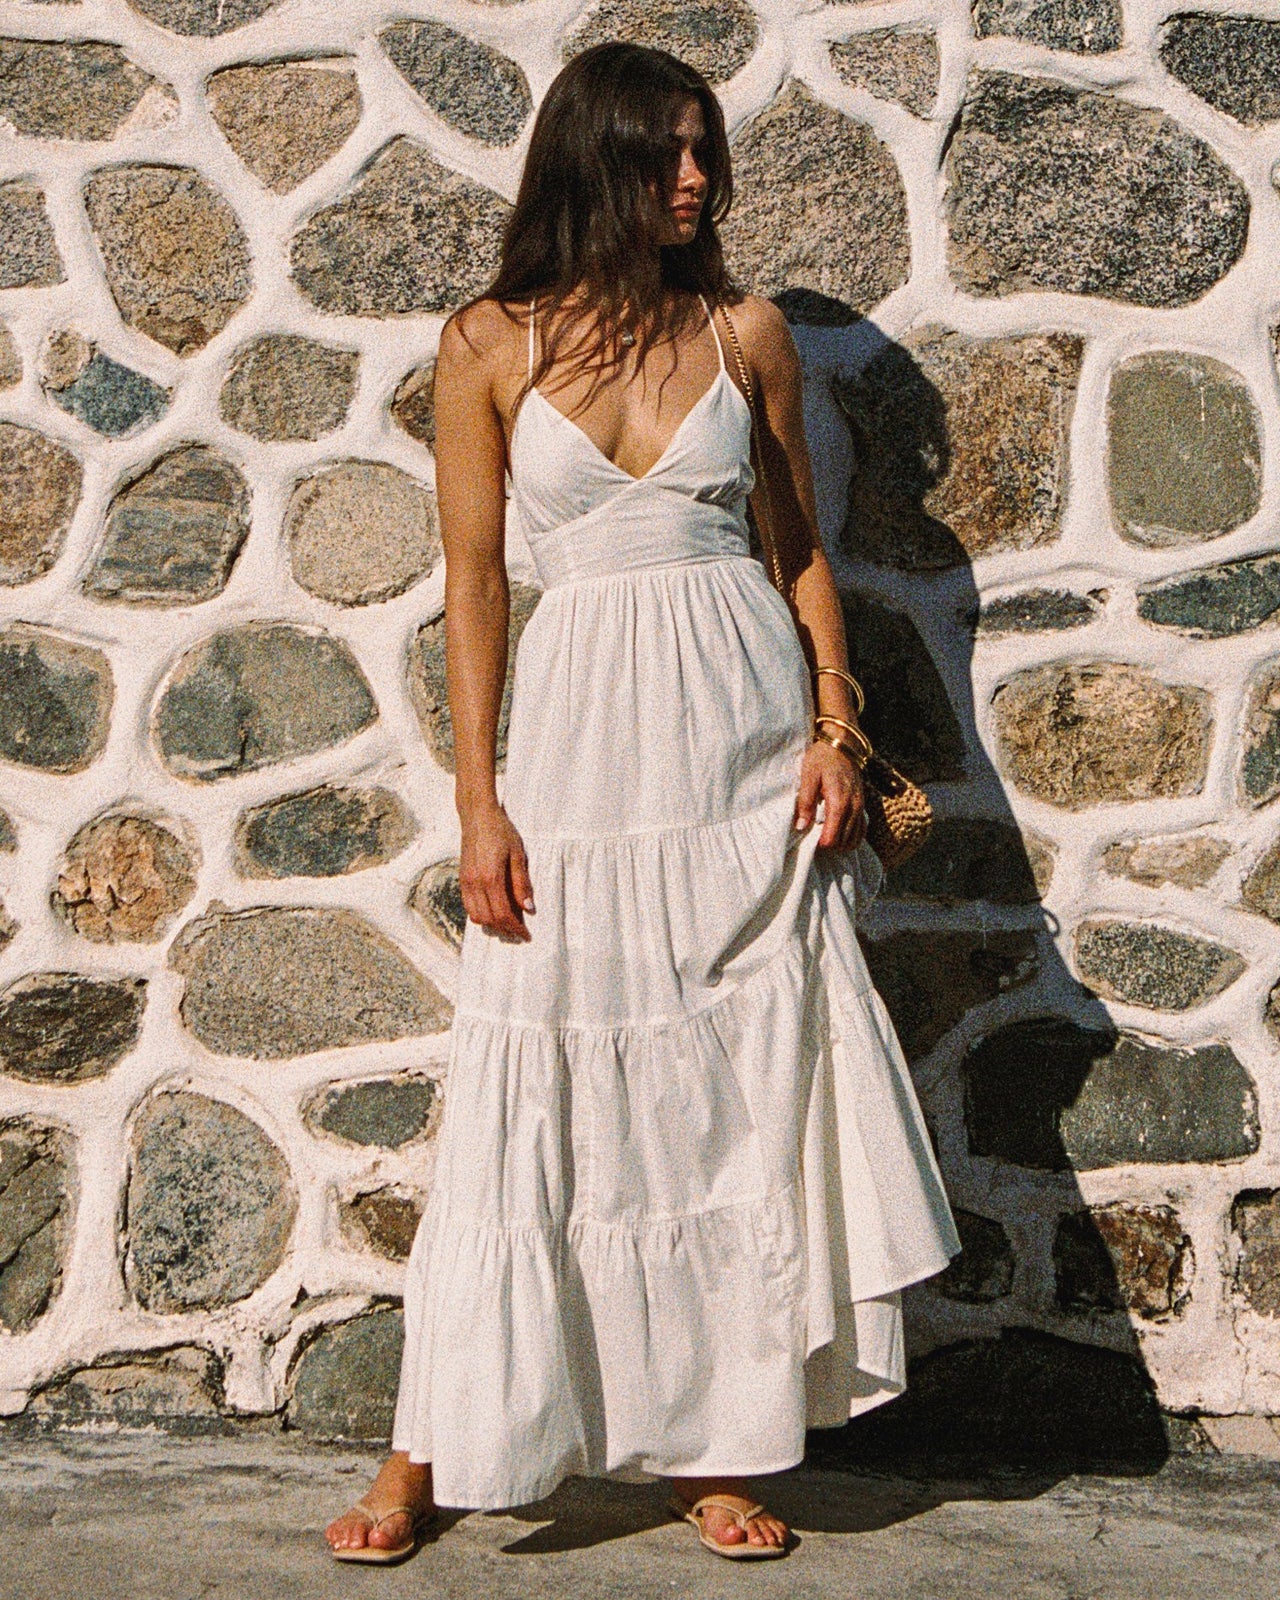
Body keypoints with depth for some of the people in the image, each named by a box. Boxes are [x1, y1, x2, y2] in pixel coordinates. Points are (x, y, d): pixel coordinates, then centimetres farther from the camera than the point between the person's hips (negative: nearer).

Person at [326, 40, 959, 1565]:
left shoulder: (745, 329, 8)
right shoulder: (491, 342, 2)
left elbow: (802, 546, 11)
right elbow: (474, 578, 1)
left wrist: (836, 732, -1)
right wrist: (478, 799, -5)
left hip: (746, 741, 2)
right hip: (579, 735, -2)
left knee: (746, 1081, 4)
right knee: (538, 1096, 1)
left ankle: (712, 1448, 17)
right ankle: (431, 1451, 15)